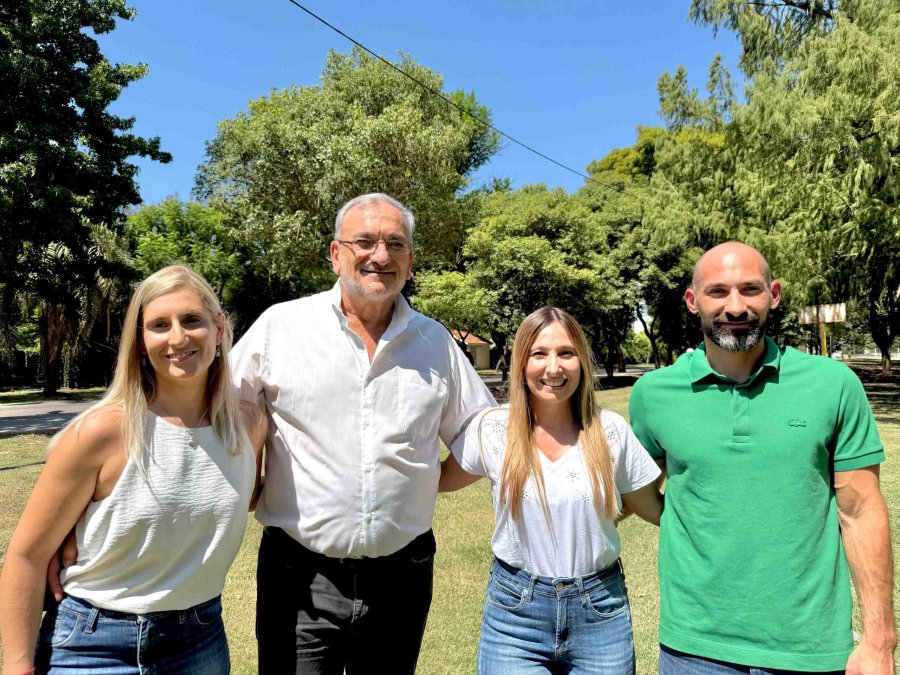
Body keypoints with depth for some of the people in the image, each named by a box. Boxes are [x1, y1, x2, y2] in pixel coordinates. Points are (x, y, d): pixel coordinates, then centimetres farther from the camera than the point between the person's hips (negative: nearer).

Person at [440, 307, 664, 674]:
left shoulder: (611, 430, -6)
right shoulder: (492, 427, -7)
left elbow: (654, 508, 7)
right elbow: (441, 479, 8)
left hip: (600, 610, 1)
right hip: (514, 609, -1)